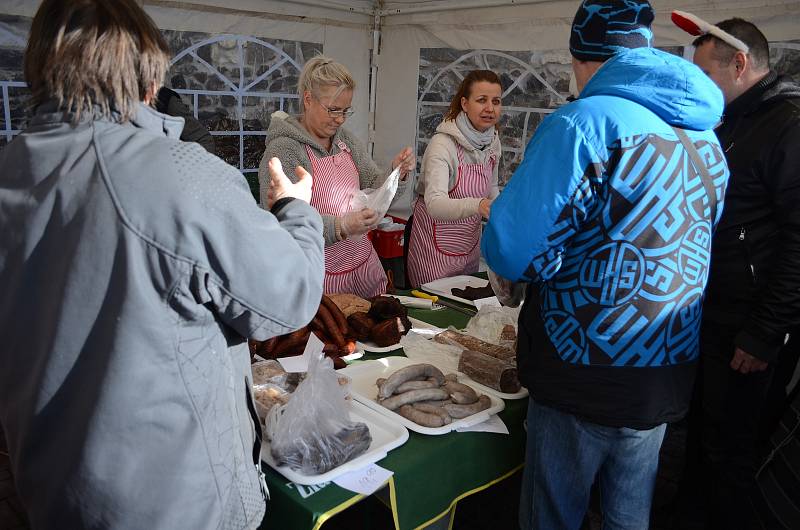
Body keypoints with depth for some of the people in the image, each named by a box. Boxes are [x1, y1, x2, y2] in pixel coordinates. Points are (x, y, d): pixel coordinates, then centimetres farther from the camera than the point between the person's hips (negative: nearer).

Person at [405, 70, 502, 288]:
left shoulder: (493, 141, -1)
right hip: (437, 243, -7)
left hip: (471, 242, 7)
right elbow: (435, 204, -38)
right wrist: (477, 205, -54)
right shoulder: (443, 144, -23)